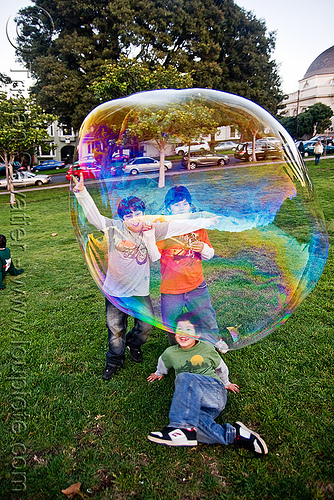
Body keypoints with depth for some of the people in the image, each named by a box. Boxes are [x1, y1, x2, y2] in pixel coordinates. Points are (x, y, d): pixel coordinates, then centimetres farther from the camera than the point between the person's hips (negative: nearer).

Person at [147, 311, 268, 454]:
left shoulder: (207, 349, 8)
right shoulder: (170, 353, 11)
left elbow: (221, 367, 26)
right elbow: (162, 363, 36)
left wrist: (226, 383, 39)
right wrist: (159, 373, 53)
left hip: (215, 392, -2)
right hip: (194, 403, 3)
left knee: (185, 378, -31)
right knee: (187, 417, -35)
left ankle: (182, 427, -40)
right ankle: (233, 434, -27)